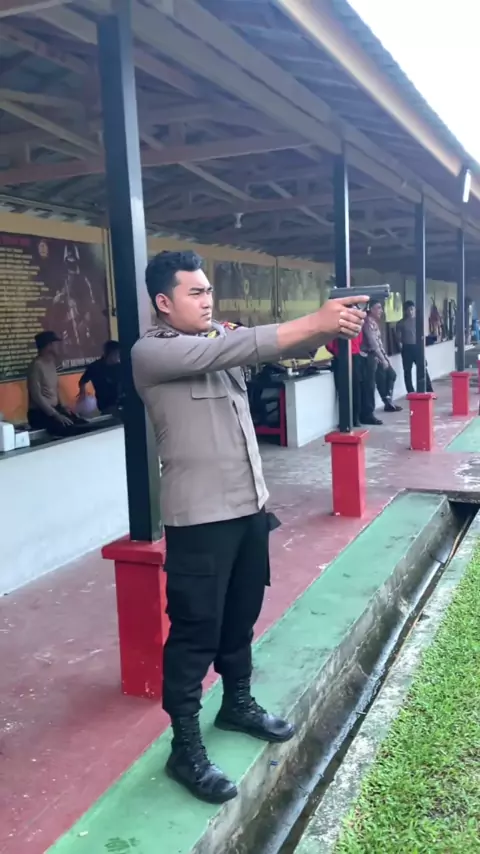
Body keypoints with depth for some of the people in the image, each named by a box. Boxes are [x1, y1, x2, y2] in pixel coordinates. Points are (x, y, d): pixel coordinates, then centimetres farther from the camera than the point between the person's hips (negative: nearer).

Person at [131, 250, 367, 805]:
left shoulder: (221, 337, 11)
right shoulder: (151, 353, -12)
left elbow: (280, 348, 2)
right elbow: (228, 353, -25)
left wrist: (329, 328, -20)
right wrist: (315, 321, -27)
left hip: (249, 506, 7)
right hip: (199, 518, -7)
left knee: (241, 616, 21)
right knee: (195, 630, 3)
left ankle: (237, 704, 42)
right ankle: (185, 748, 18)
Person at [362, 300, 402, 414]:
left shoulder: (374, 322, 16)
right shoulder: (369, 322, -15)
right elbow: (373, 343, -20)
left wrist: (385, 357, 15)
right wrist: (383, 359, -18)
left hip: (378, 356, 10)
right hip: (372, 356, -10)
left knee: (391, 375, 18)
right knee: (371, 384, -9)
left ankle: (389, 402, 28)